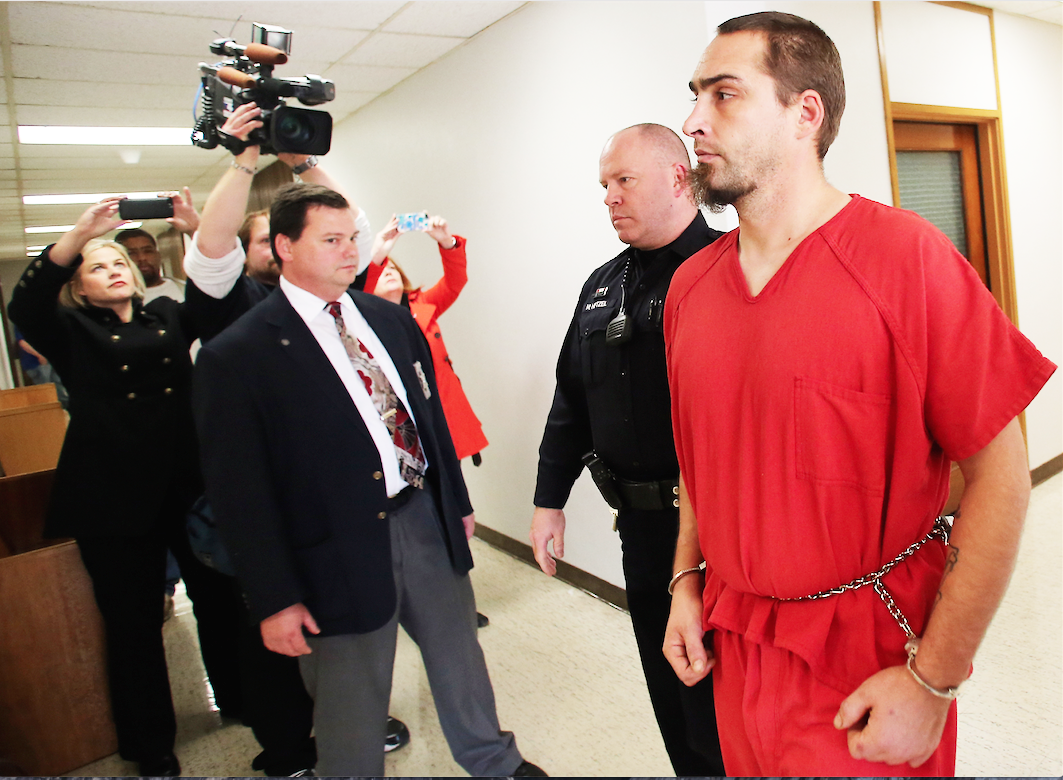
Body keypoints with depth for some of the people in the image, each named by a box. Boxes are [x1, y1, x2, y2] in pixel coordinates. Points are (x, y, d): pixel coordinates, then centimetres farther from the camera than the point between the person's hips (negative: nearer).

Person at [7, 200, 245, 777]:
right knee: (133, 620, 9)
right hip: (115, 497, -2)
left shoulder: (167, 316, 13)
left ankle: (238, 700, 35)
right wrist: (79, 233, -22)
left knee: (218, 599, 12)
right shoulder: (72, 332, 5)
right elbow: (25, 303, -12)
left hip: (191, 486, 2)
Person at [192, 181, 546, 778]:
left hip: (427, 519, 6)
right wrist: (274, 598, -12)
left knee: (460, 657, 25)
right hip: (342, 551, -5)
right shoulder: (237, 355, -12)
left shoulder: (390, 318, 6)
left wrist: (458, 501, 15)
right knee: (352, 711, 14)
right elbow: (239, 492, -12)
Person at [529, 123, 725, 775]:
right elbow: (571, 401, 16)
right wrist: (550, 500, 16)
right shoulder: (602, 287, 12)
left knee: (718, 703, 8)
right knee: (669, 696, 22)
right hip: (640, 524, 7)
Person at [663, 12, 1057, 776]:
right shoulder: (690, 285, 1)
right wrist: (688, 582, 3)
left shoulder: (904, 254, -16)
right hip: (734, 649, 5)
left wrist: (933, 682, -15)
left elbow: (1000, 476, -15)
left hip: (871, 665, -5)